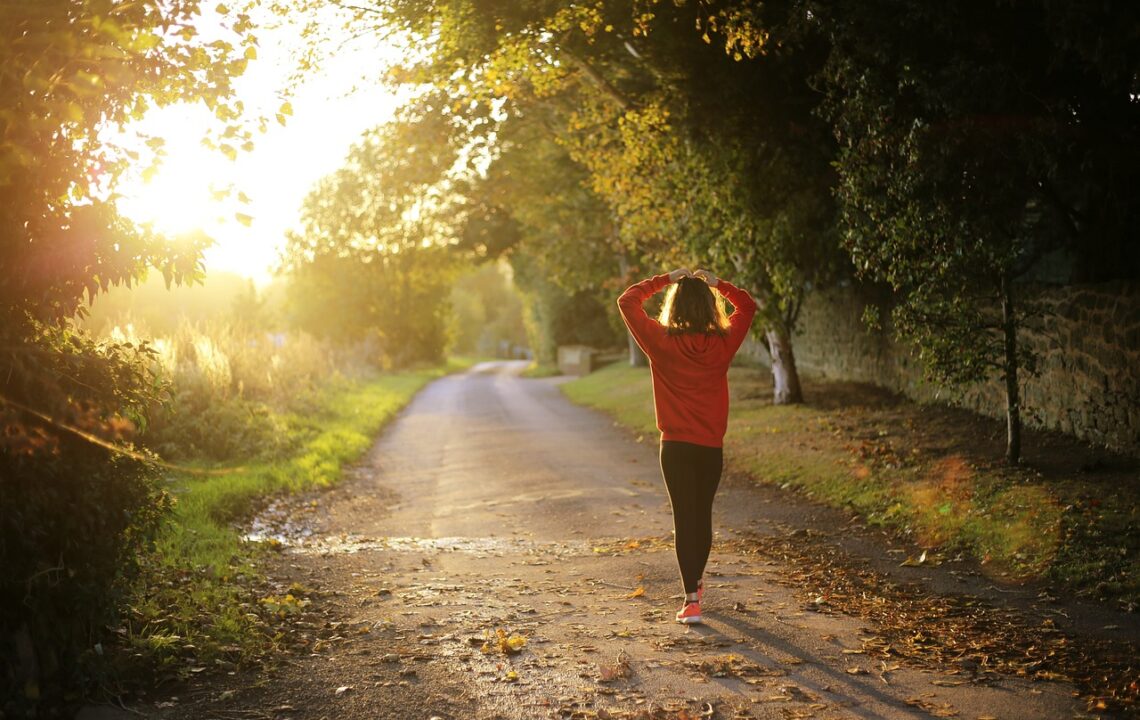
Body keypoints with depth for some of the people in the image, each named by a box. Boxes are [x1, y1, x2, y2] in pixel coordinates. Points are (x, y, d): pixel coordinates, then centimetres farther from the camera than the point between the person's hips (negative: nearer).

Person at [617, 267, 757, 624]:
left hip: (676, 446, -2)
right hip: (712, 446, 3)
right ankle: (695, 582, 36)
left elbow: (627, 301, 1)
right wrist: (717, 283, 9)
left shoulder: (661, 342, -10)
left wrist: (665, 280, 4)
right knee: (703, 515, 18)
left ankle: (691, 600, -7)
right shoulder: (723, 343, -4)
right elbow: (747, 306, 14)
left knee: (684, 518, 0)